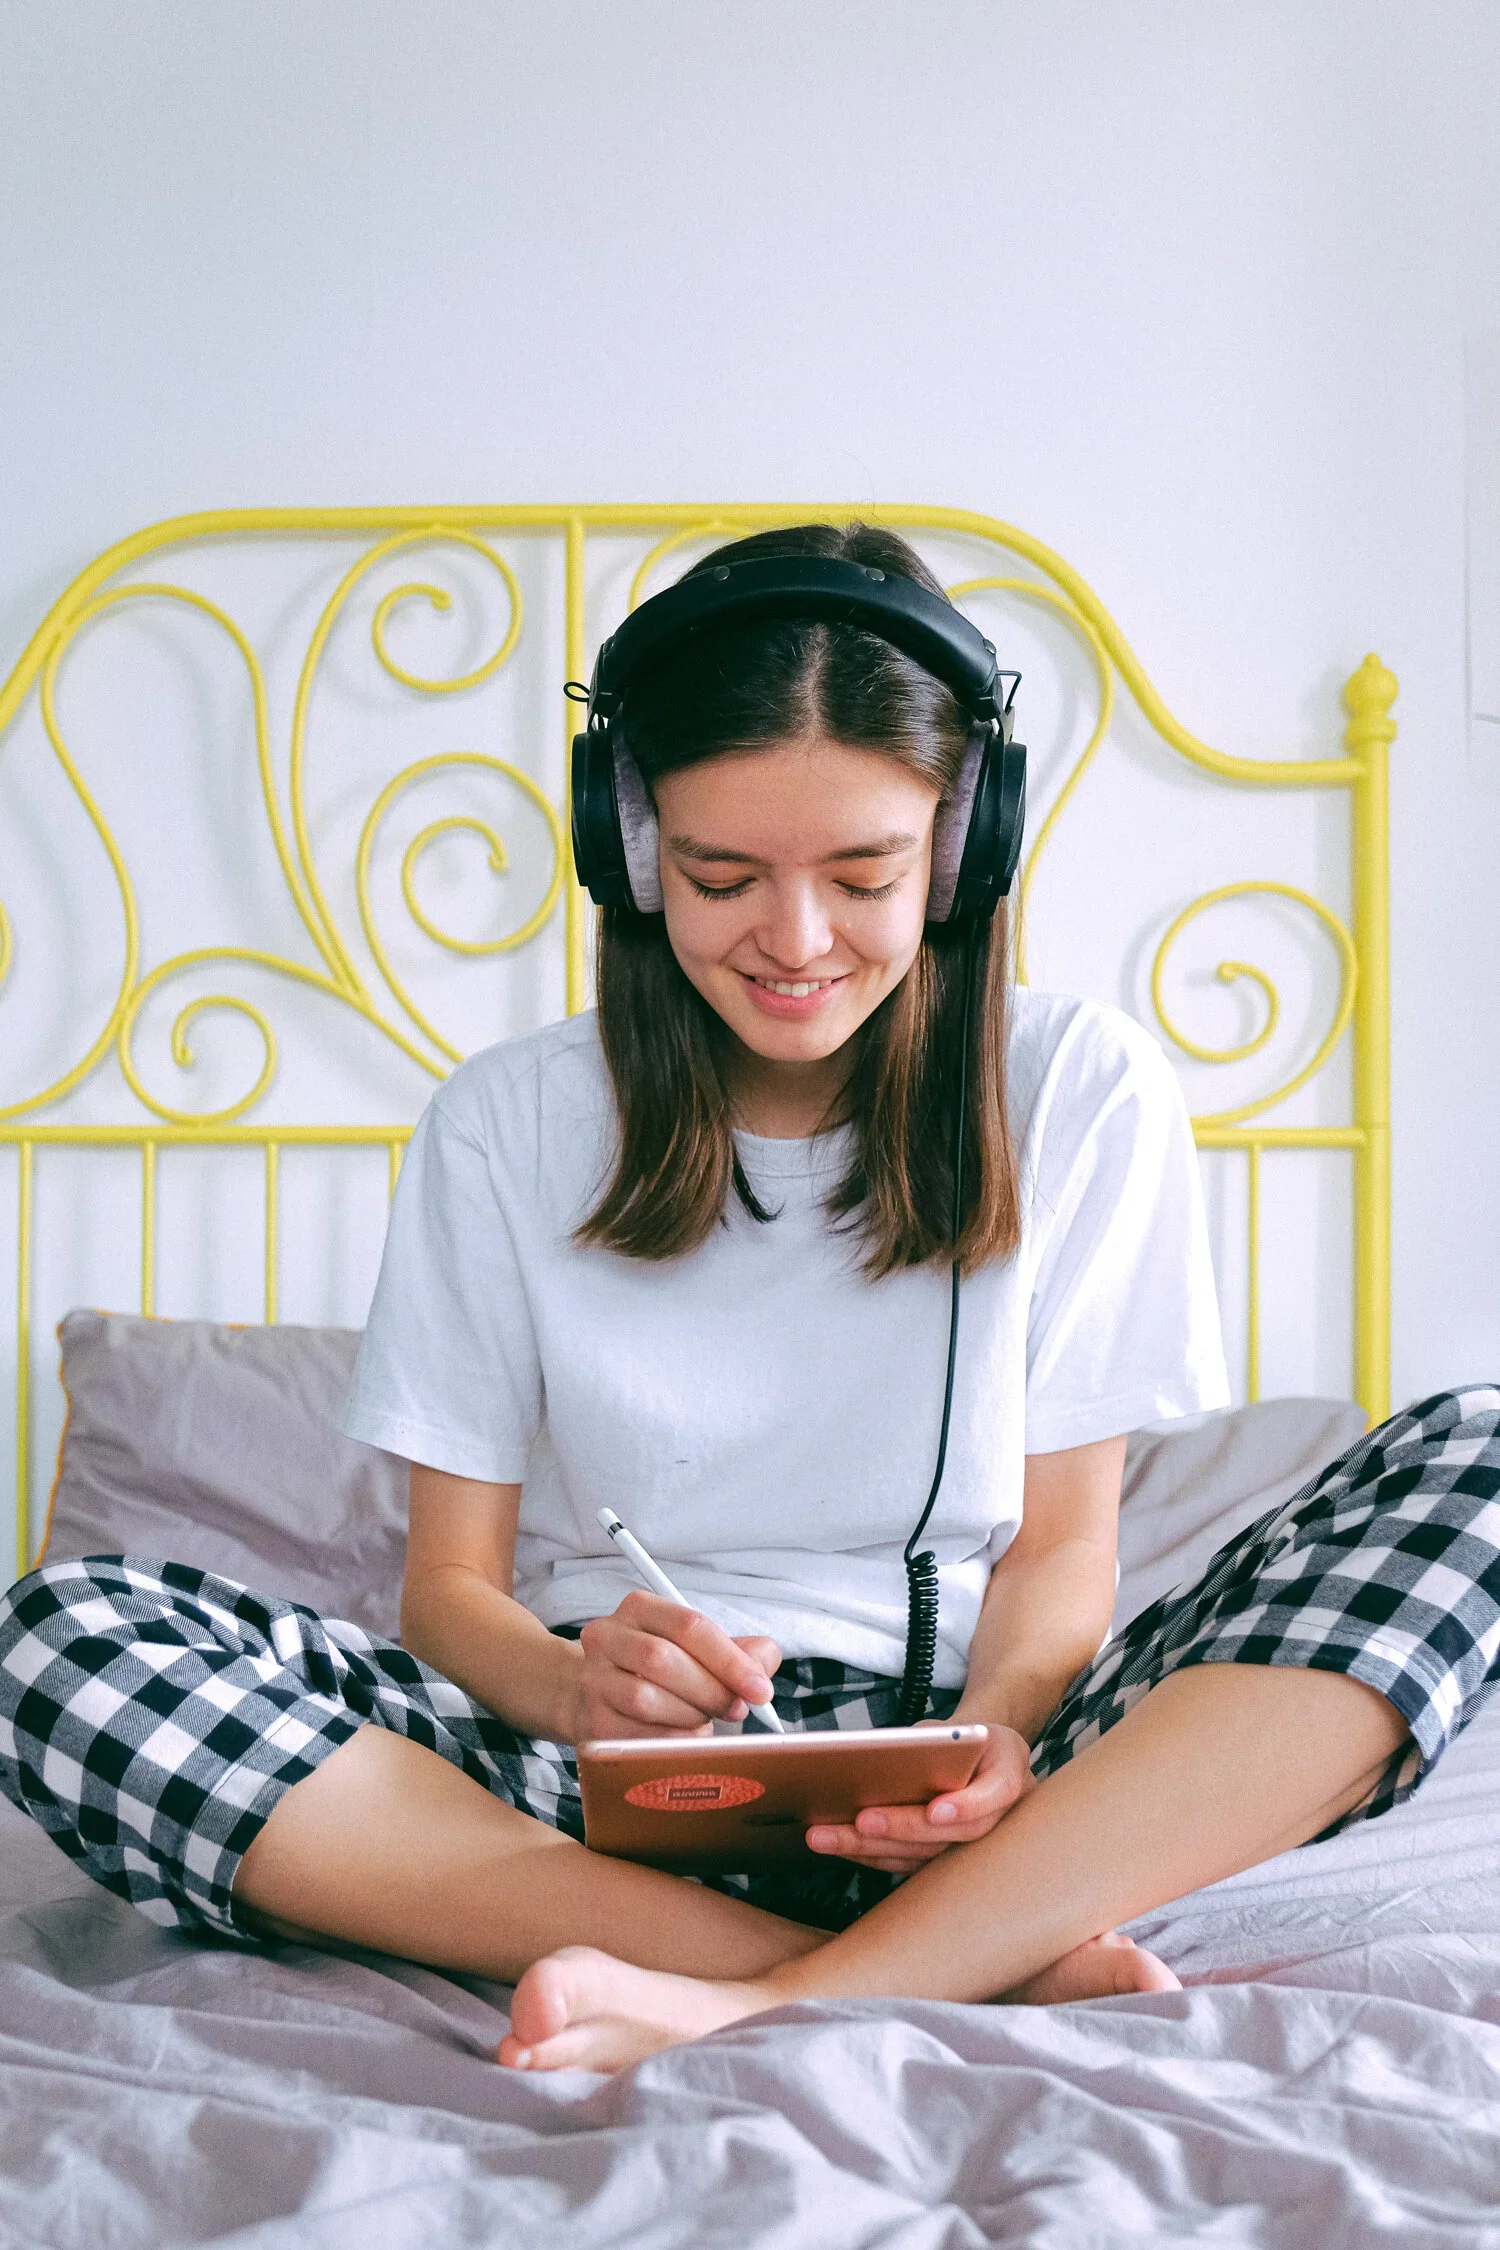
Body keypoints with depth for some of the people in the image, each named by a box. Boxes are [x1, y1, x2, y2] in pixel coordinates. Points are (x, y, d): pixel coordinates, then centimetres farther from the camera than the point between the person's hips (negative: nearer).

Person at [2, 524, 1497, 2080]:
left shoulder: (1080, 1091, 3)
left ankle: (758, 2011, -31)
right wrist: (571, 1680, -22)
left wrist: (1000, 1724, -19)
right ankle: (982, 1974, -29)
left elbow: (1060, 1542, 4)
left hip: (947, 1789, 0)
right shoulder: (508, 1128, 3)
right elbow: (449, 1582, 2)